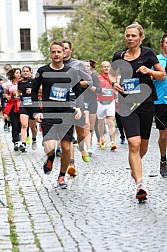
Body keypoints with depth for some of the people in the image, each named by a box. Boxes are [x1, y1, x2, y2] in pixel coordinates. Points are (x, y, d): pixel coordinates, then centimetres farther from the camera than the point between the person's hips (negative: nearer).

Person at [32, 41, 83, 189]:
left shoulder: (70, 72, 4)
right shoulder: (43, 71, 1)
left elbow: (78, 92, 13)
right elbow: (34, 91, 9)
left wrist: (79, 107, -4)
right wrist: (36, 111, 0)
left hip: (66, 114, 2)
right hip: (48, 114, -2)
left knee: (66, 148, 0)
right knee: (50, 147, -18)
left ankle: (62, 176, 22)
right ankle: (50, 159, 18)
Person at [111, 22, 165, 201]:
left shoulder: (148, 54, 0)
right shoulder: (118, 56, 6)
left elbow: (162, 76, 5)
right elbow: (113, 76, 20)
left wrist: (149, 71, -14)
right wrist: (114, 84, -1)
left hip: (146, 103, 0)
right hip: (126, 104, 0)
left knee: (143, 145, 10)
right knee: (134, 143, -16)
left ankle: (135, 167, 42)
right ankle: (139, 184, -19)